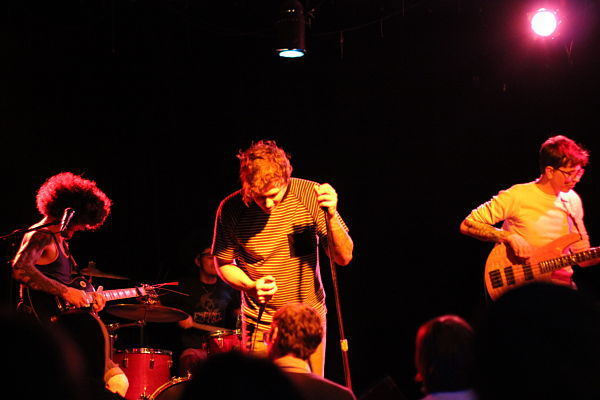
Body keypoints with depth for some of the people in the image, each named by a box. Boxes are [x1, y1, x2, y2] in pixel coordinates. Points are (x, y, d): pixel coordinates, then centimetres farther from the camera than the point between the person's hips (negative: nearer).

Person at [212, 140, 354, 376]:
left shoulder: (309, 195, -13)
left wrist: (331, 216, -28)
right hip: (260, 326, -1)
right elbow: (223, 264, 3)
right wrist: (251, 286, -17)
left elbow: (343, 258, -11)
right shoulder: (231, 210, -13)